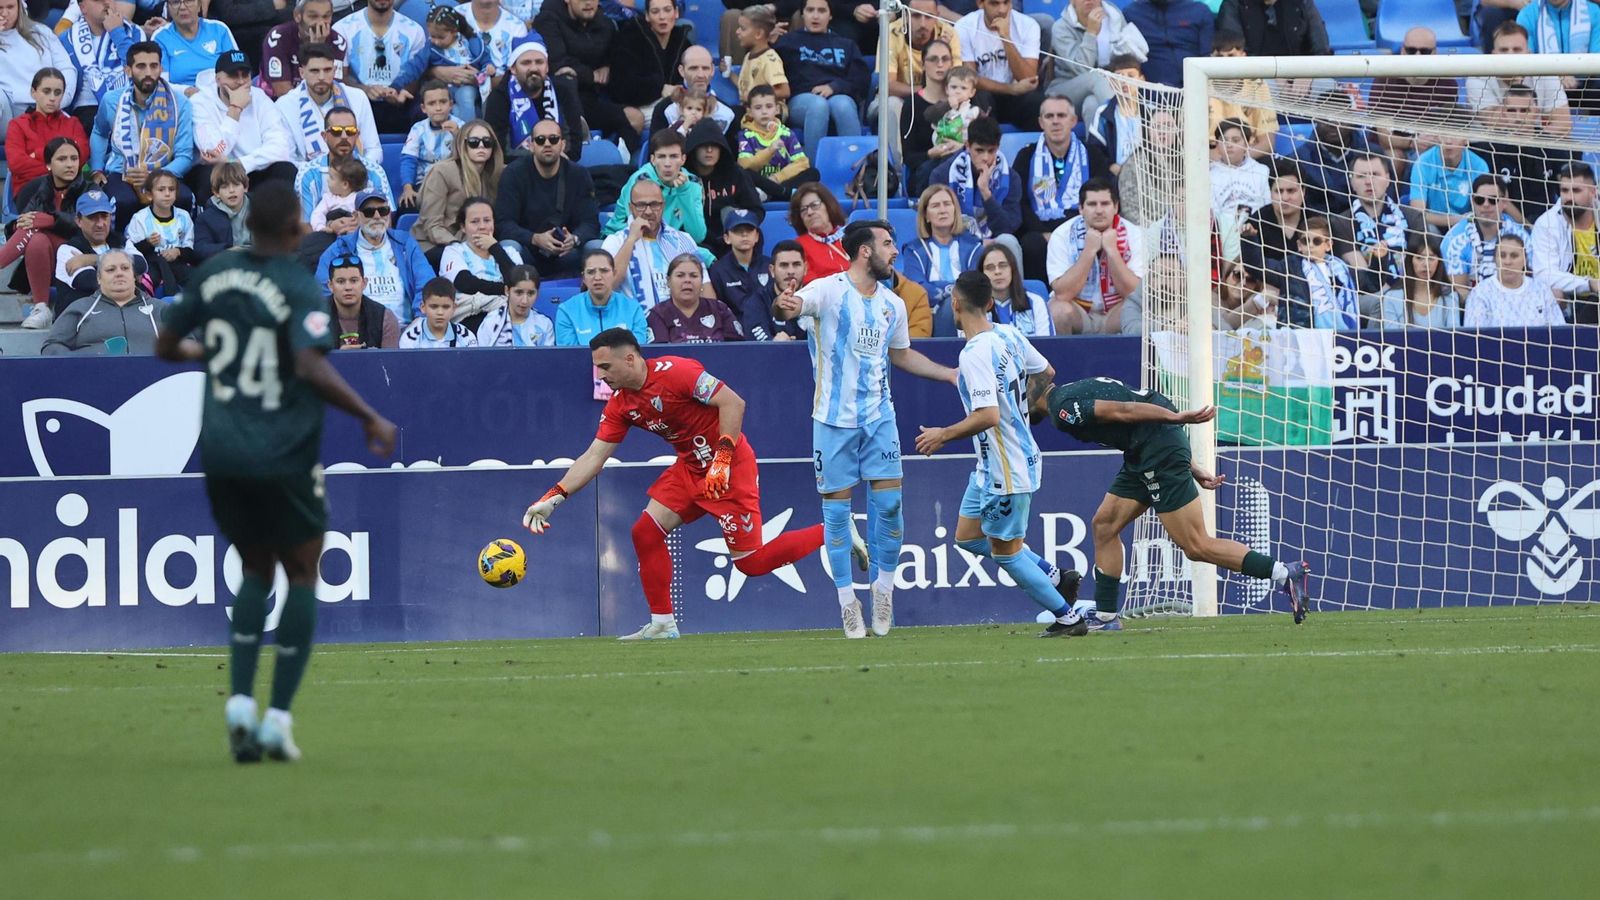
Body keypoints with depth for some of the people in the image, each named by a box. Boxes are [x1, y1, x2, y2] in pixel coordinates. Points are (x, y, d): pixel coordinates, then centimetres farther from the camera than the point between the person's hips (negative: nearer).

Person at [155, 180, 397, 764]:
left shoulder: (214, 275, 4)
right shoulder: (300, 290, -13)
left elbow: (166, 346, 13)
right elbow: (313, 368, -26)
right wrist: (371, 419, -17)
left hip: (221, 454, 5)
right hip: (284, 459, -5)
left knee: (256, 573, 20)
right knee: (302, 575, 12)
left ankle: (240, 700, 1)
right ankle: (278, 716, 4)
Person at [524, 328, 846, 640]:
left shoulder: (674, 372, -22)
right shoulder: (620, 405, 2)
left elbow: (733, 402, -22)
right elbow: (594, 456, 3)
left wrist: (723, 458, -25)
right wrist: (553, 498, -6)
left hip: (731, 467, -8)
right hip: (689, 468, 8)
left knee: (752, 563, -8)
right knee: (646, 532, -3)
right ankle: (662, 624, 6)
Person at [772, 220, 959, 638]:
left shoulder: (892, 305, 9)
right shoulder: (828, 290, -9)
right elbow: (791, 307, -28)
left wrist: (955, 375, 18)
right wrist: (782, 306, -53)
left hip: (879, 416, 4)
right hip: (834, 417, -4)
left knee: (888, 503, -3)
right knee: (836, 509, 0)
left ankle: (883, 588, 13)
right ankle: (847, 600, 8)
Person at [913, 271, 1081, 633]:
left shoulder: (975, 354, -26)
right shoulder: (1009, 335, 2)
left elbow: (988, 416, -33)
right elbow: (1045, 372, 18)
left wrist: (942, 435, -19)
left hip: (1005, 470, -9)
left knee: (1006, 551, 3)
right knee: (967, 536, 19)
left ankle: (1067, 617, 11)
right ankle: (1054, 577, 22)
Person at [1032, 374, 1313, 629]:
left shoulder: (1063, 409, -6)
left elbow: (1121, 411, -17)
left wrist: (1178, 418, -24)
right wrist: (1193, 469, 19)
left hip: (1159, 451, -11)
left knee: (1196, 547, -10)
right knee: (1104, 525, 13)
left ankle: (1286, 574, -12)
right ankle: (1105, 617, 16)